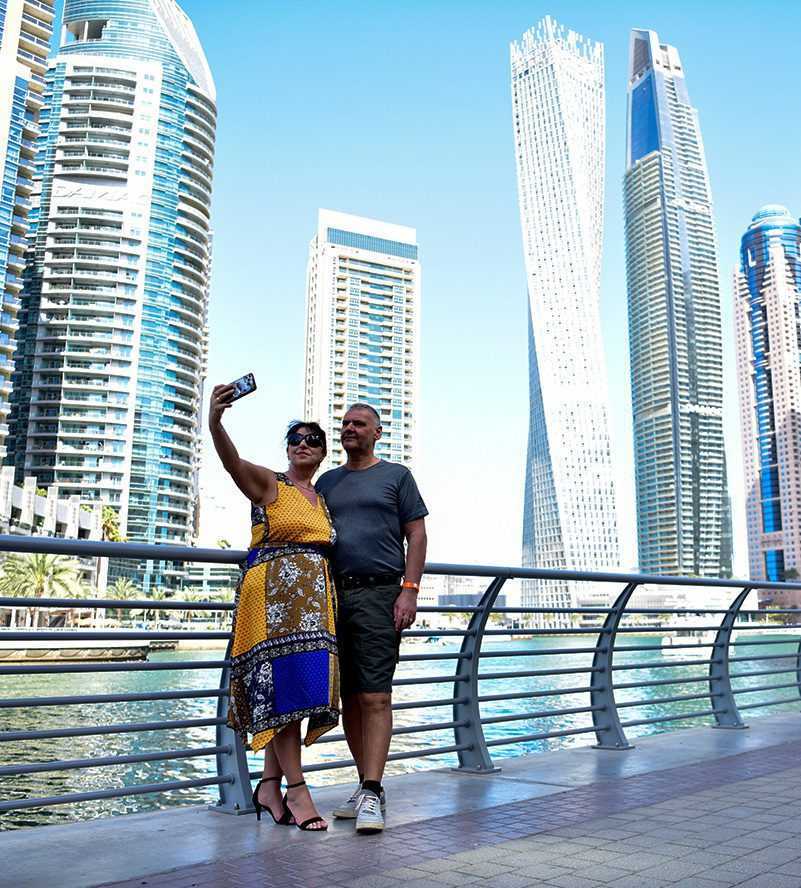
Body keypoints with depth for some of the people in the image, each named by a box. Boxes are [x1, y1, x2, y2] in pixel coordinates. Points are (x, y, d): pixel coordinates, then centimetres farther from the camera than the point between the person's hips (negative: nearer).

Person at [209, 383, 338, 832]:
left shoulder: (323, 499, 20)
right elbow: (232, 460, -19)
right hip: (273, 593, -6)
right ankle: (297, 790, -6)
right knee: (284, 683, -11)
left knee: (300, 689, 5)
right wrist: (215, 421, -38)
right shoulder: (267, 483, 1)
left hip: (313, 600, 7)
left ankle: (270, 786, 14)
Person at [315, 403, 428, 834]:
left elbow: (416, 535, 3)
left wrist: (409, 590, -9)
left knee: (374, 697, -10)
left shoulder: (396, 476, 9)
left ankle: (371, 795, -11)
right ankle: (367, 784, 15)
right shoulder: (326, 482, 20)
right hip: (332, 596, 5)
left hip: (378, 593, -4)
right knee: (348, 698, 6)